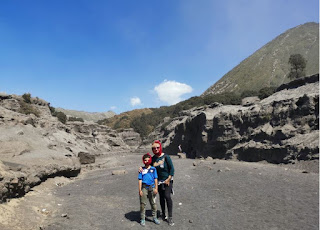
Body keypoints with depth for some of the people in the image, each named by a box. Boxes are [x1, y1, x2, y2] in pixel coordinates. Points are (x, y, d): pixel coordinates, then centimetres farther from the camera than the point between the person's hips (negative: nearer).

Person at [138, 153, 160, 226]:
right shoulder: (142, 169, 1)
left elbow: (155, 179, 6)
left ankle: (155, 218, 26)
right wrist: (140, 190, -4)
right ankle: (142, 219, 17)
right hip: (144, 187, -1)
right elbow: (140, 180, 0)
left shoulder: (153, 169, 4)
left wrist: (156, 188, 1)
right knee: (143, 204, 3)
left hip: (152, 187, 2)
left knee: (153, 203, 11)